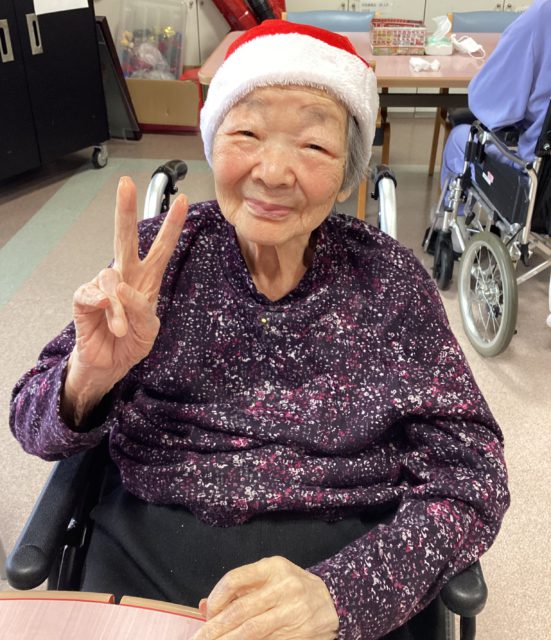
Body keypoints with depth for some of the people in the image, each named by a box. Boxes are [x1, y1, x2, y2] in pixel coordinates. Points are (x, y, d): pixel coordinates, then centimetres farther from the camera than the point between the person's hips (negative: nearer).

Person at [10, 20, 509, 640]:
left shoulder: (390, 279, -6)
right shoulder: (159, 255, -4)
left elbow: (469, 479, -8)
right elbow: (35, 427, -1)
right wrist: (87, 379, -23)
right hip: (144, 558, 1)